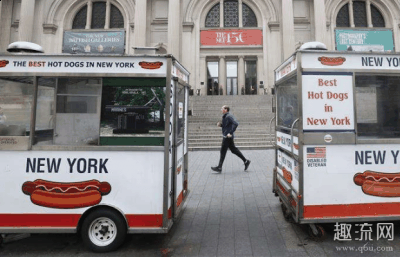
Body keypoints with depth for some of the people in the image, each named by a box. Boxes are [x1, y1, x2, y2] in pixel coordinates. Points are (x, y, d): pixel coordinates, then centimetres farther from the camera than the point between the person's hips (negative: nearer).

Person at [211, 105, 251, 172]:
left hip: (228, 137, -10)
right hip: (226, 136, 10)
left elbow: (236, 123, -26)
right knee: (233, 150, 14)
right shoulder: (224, 117, 15)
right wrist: (220, 125, 7)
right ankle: (246, 161, 22)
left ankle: (219, 167, 1)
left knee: (223, 151, -5)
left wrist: (230, 133, -27)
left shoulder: (229, 116, -15)